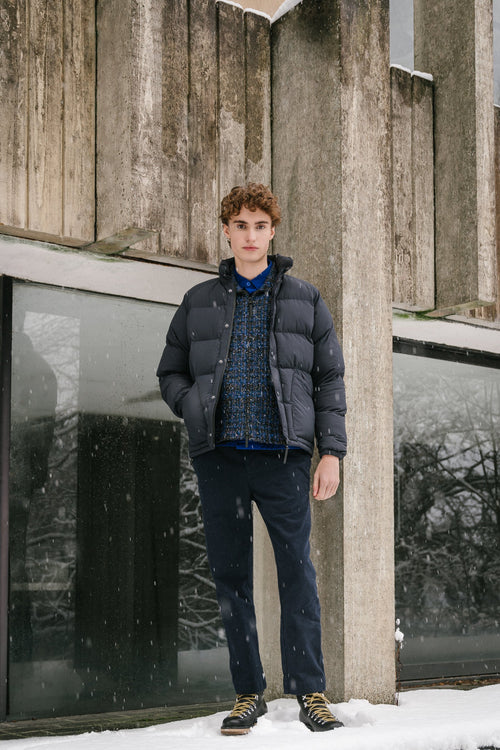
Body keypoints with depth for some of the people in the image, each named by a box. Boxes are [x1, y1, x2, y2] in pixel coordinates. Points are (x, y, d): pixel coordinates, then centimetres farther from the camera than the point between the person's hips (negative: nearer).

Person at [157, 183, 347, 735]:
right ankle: (248, 693, 12)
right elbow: (171, 372, 18)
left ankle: (309, 692, 2)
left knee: (297, 572, -6)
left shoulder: (304, 300, 12)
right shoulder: (199, 302, 15)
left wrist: (332, 451, -1)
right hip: (219, 458, 2)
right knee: (230, 575, 3)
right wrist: (196, 409, -3)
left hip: (283, 455, -2)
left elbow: (329, 379, 9)